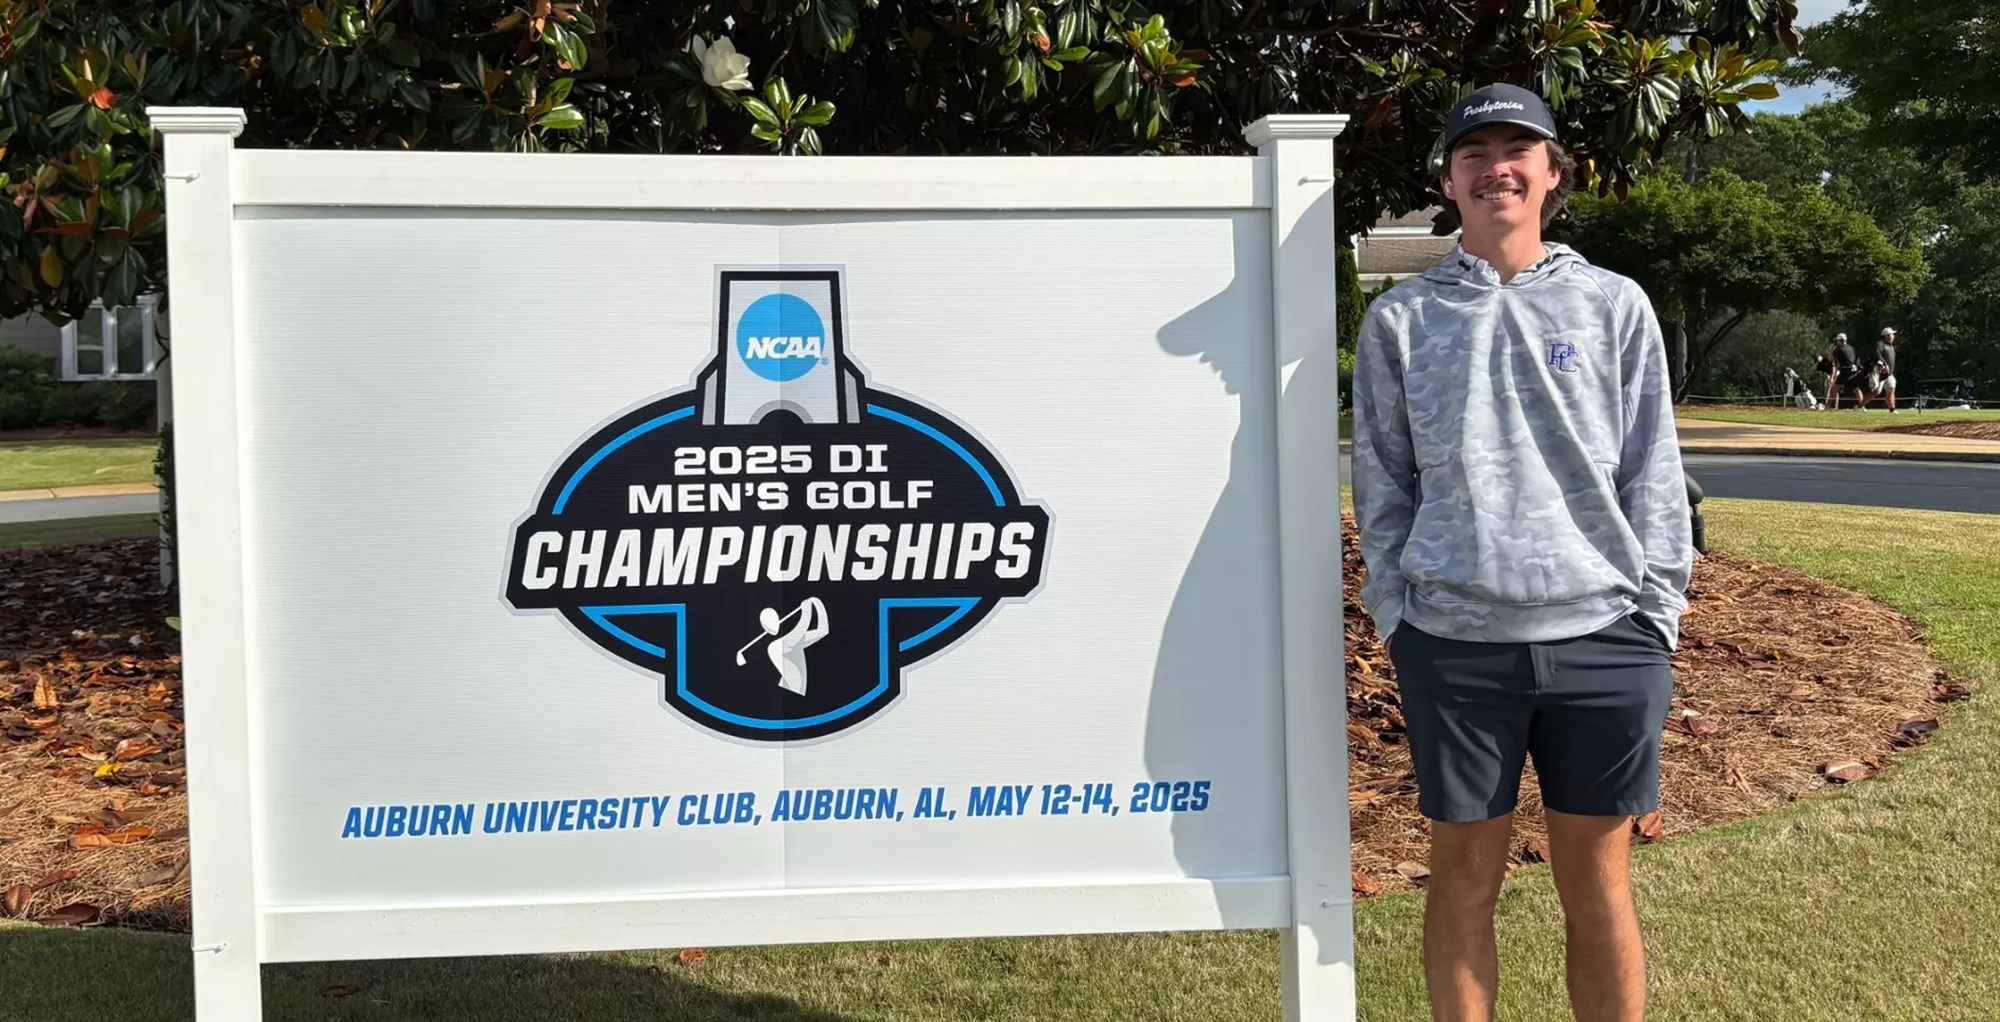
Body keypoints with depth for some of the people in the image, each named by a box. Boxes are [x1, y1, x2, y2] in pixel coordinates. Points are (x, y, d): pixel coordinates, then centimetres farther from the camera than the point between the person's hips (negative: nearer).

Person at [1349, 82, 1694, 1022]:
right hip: (1454, 639, 0)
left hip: (1603, 637, 0)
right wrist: (1395, 614, 1)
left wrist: (1656, 612, 0)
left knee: (1597, 884, 9)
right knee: (1465, 874, 8)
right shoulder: (1401, 319, 6)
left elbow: (1652, 473, 6)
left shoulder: (1613, 305, 7)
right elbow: (1380, 484, 7)